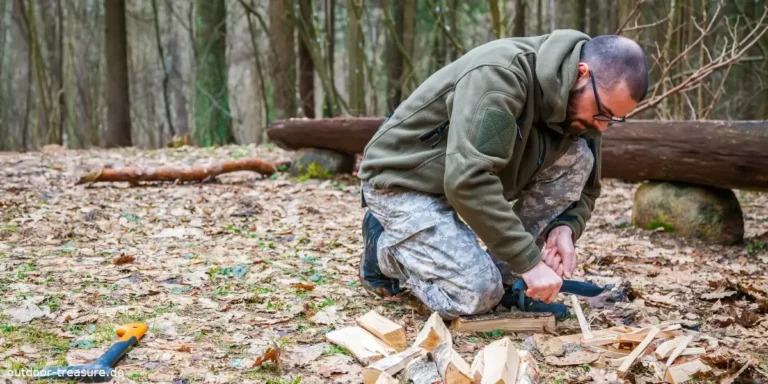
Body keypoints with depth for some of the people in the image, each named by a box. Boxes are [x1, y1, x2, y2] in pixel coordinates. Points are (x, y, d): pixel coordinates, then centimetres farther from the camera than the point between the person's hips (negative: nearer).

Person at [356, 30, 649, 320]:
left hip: (462, 178, 7)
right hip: (403, 179, -7)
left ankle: (504, 275, -4)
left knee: (576, 156, -12)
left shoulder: (579, 103, -6)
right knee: (477, 294, -24)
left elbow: (584, 186, 5)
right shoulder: (500, 75, -32)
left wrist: (565, 227, -18)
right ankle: (384, 247, 4)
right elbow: (467, 179, -39)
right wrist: (530, 261, -36)